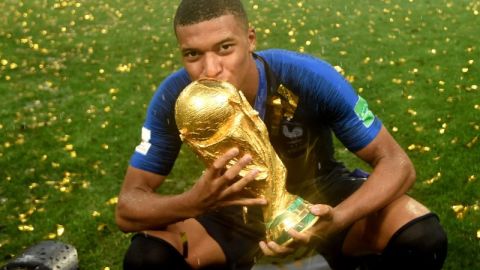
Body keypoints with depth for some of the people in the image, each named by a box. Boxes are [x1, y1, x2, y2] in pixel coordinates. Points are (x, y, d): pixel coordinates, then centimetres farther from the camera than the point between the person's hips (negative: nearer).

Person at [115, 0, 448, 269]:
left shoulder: (308, 76, -31)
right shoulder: (175, 96, -25)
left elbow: (395, 163, -25)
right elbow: (128, 207, -21)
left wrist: (335, 220, -46)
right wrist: (194, 201, -44)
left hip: (318, 192, -1)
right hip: (236, 208, 1)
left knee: (423, 238, -28)